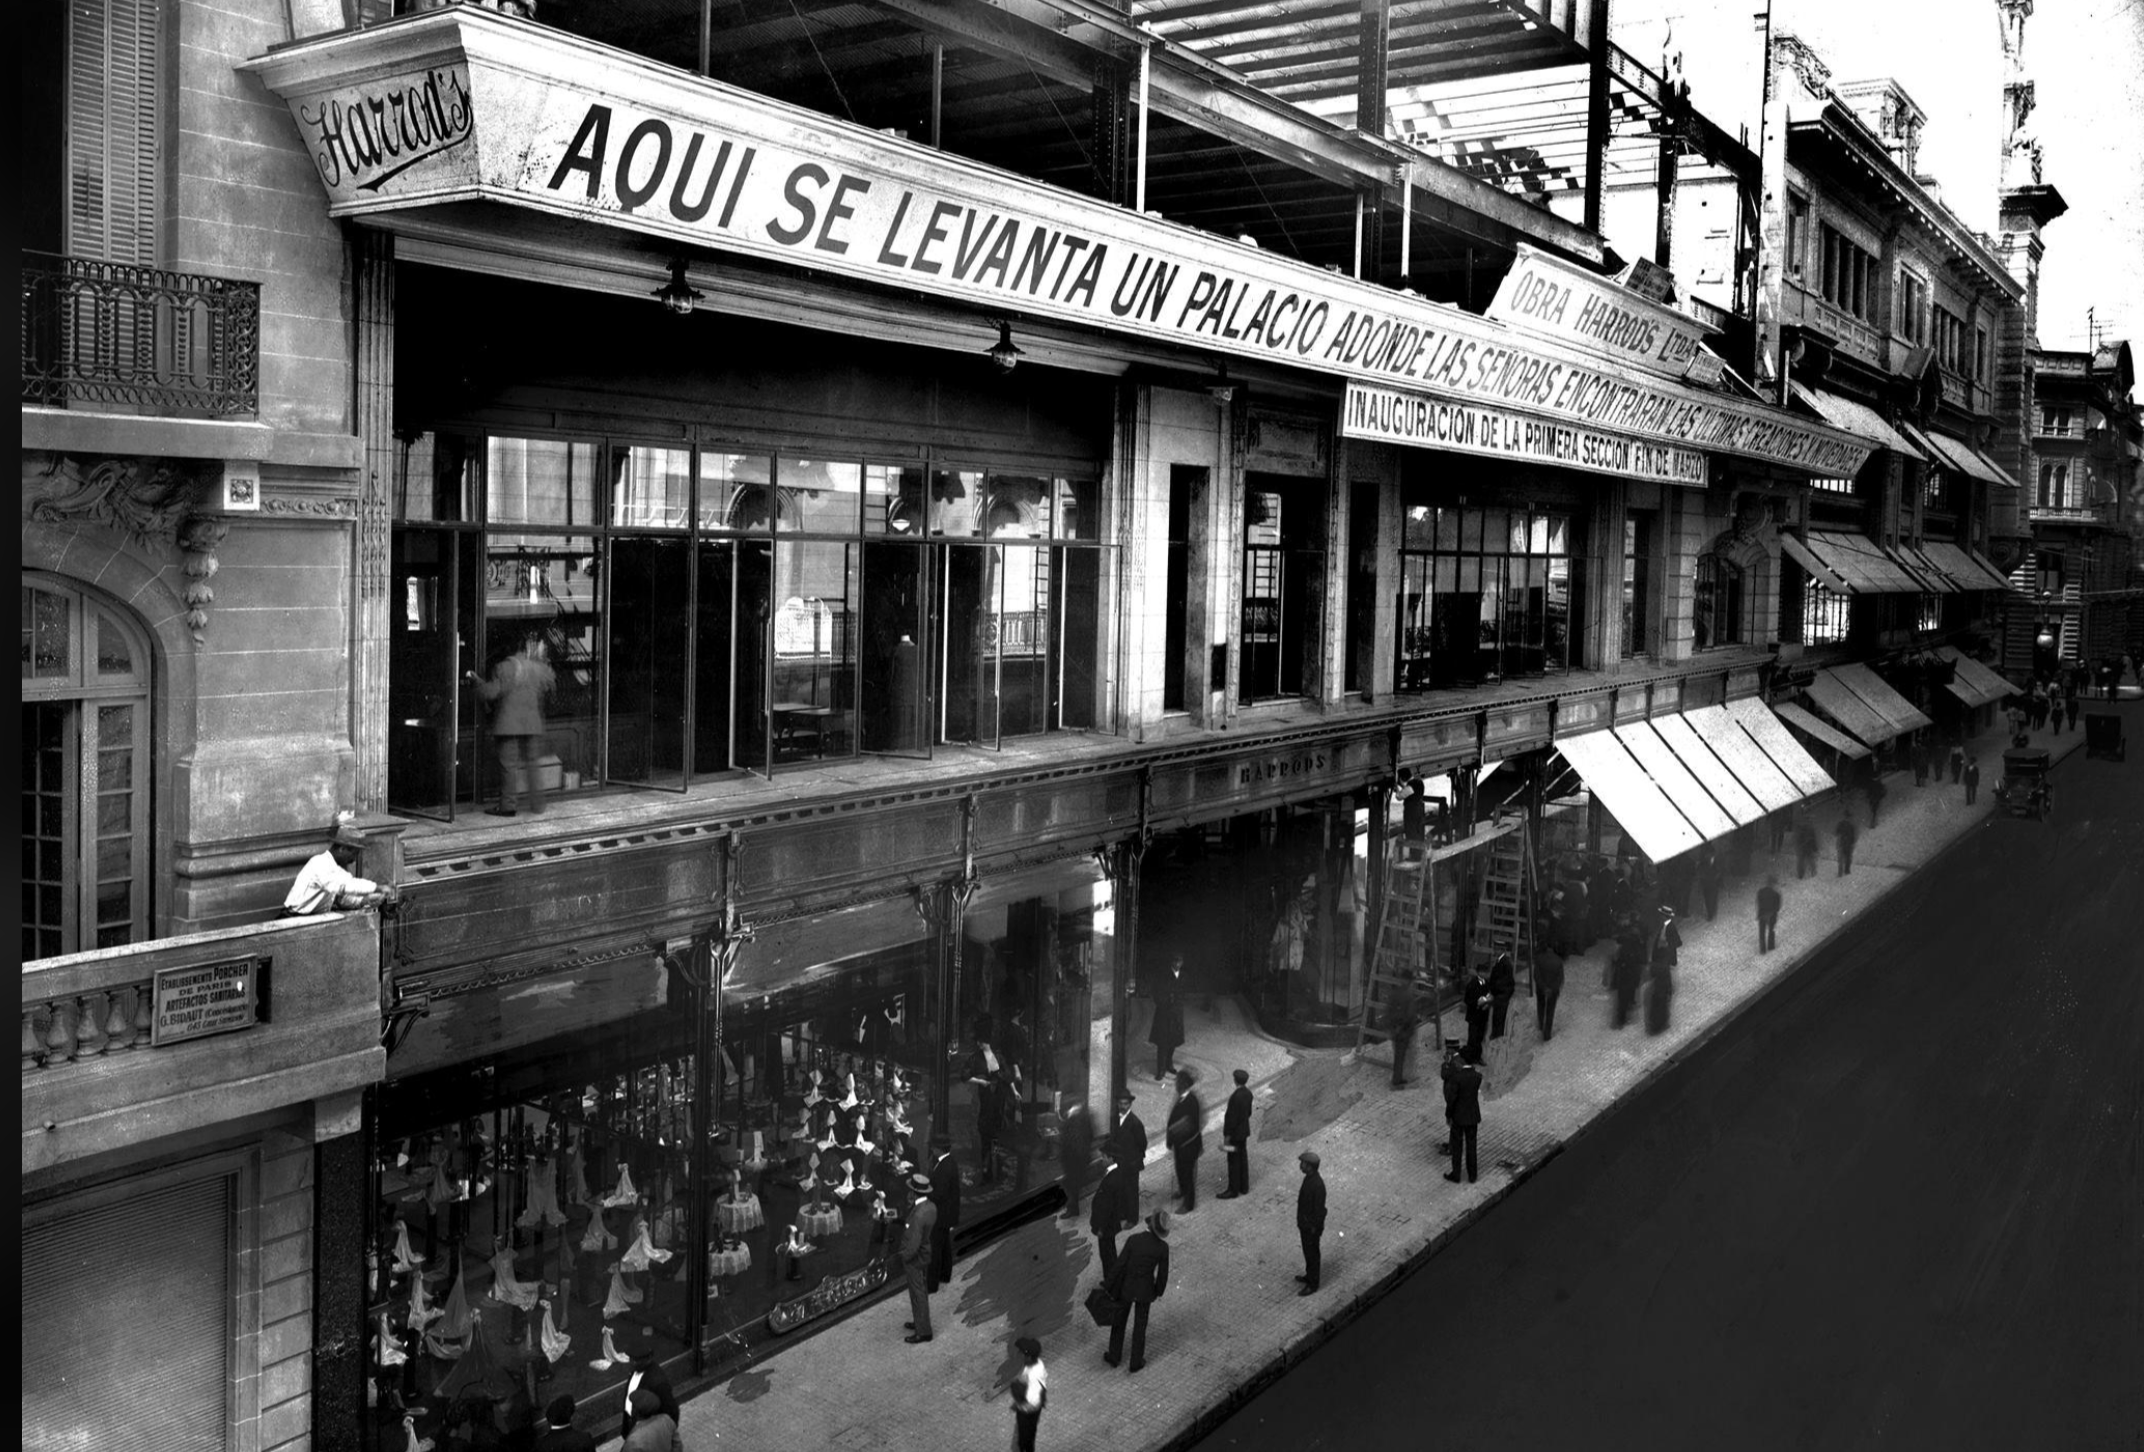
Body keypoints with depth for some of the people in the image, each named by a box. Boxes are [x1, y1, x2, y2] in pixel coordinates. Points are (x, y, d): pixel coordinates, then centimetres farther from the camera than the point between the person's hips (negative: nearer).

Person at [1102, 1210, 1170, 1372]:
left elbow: (1120, 1266, -18)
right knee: (1140, 1326, 20)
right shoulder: (1163, 1247, -18)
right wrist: (1159, 1291, 13)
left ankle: (1114, 1357, 35)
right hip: (1145, 1290, 1)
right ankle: (1136, 1361, 31)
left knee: (1119, 1321, 22)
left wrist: (1108, 1287, -6)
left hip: (1126, 1287, -1)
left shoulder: (1133, 1240, -24)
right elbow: (1162, 1273, -6)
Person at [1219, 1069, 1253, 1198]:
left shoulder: (1236, 1096, -27)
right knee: (1243, 1158, 18)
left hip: (1235, 1133, -8)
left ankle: (1233, 1190, 11)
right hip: (1244, 1131, 8)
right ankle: (1244, 1186, 29)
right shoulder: (1248, 1093, -1)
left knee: (1234, 1161, 2)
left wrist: (1227, 1135, -16)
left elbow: (1232, 1117, -23)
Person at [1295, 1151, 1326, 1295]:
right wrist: (1300, 1222, 19)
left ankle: (1312, 1284, 24)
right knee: (1307, 1251, 25)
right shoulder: (1308, 1178, -4)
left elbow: (1319, 1211, -26)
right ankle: (1309, 1276, 43)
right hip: (1304, 1223, 9)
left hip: (1311, 1226, -9)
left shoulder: (1317, 1185, -33)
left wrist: (1314, 1229, -18)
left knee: (1312, 1254, 8)